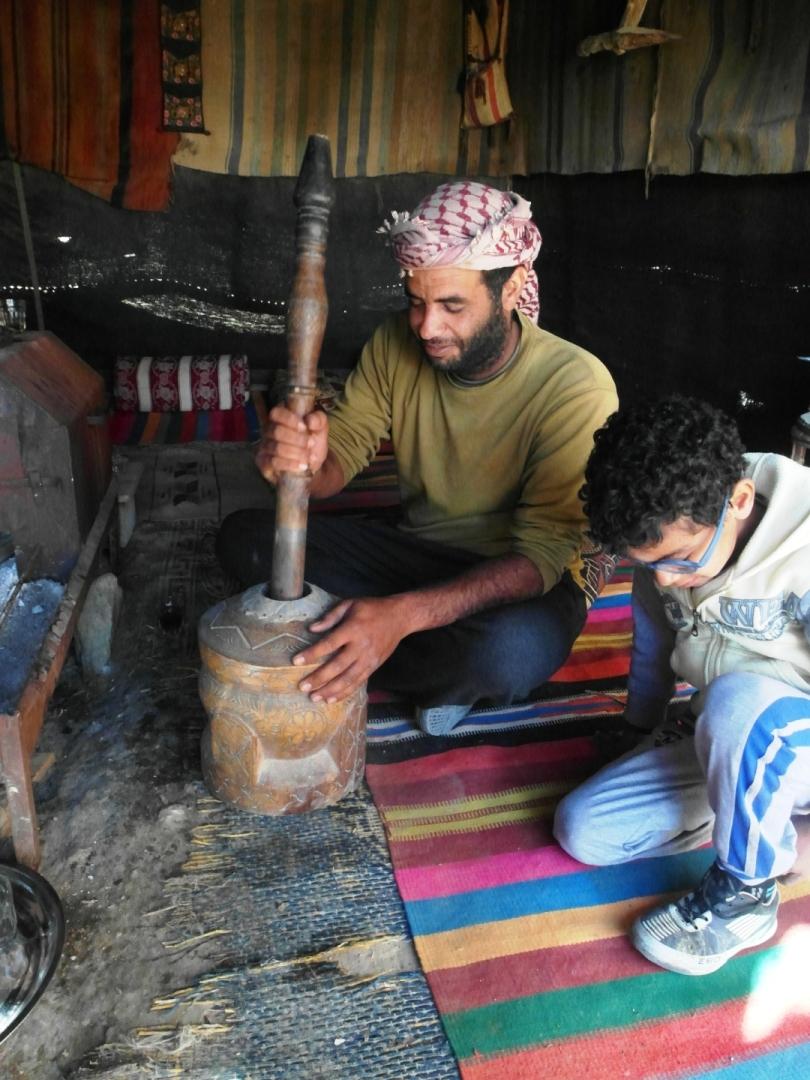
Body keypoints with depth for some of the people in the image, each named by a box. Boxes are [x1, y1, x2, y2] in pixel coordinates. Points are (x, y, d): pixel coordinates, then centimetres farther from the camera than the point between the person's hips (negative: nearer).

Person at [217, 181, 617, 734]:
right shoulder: (398, 341, -7)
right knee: (243, 537, -11)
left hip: (518, 583, -4)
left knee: (514, 650, -41)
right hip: (416, 553, 5)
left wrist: (403, 614, -42)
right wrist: (304, 459, -33)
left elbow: (541, 554, -28)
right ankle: (444, 674, -11)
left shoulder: (575, 384, -23)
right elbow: (342, 451, -5)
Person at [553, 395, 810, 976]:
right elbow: (652, 648, 8)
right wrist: (640, 734, 21)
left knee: (737, 701, -39)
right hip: (725, 745, 6)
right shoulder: (668, 539, -7)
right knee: (581, 829, -6)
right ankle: (759, 805, 8)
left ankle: (746, 893, -14)